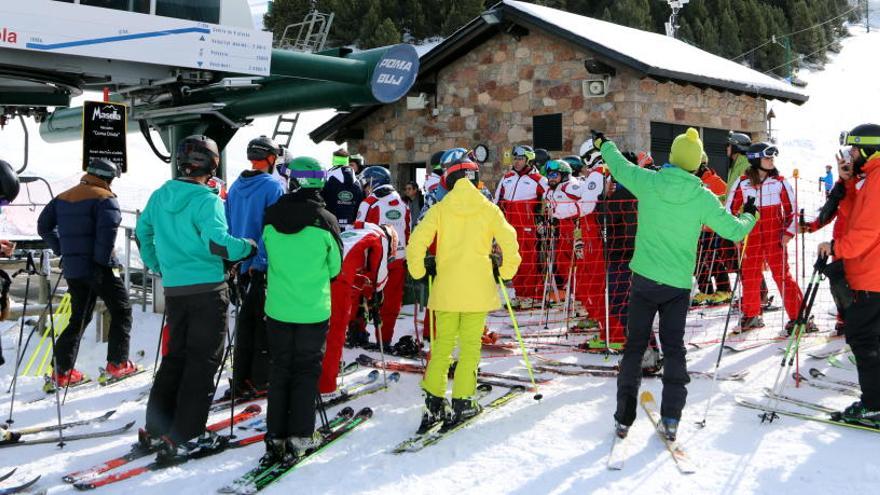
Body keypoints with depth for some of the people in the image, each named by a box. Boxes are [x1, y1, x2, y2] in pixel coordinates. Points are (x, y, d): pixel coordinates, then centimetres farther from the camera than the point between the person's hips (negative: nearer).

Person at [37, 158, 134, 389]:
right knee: (121, 312, 8)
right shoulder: (105, 198, -8)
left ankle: (61, 372, 10)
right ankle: (117, 365, 4)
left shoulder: (62, 198, 14)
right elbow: (108, 229, -22)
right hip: (99, 269, -7)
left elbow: (43, 226, 17)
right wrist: (103, 260, -15)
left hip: (72, 268, 7)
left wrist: (62, 250, 18)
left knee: (79, 318, 15)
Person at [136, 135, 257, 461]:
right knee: (203, 361, 1)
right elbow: (217, 242, -25)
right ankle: (183, 438, 0)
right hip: (208, 290, -7)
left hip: (174, 289, 7)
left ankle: (156, 430, 19)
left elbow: (142, 232, 19)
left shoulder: (160, 196, 7)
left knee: (175, 357, 17)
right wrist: (248, 247, -8)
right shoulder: (207, 200, -15)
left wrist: (156, 265, 30)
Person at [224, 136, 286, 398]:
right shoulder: (273, 186, -12)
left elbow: (227, 225, 10)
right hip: (266, 268, -6)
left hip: (243, 266, 6)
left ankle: (241, 380, 18)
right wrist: (261, 261, -12)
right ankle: (260, 380, 6)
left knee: (245, 321, 14)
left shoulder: (236, 187, 8)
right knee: (265, 321, 3)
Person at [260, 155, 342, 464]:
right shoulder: (324, 220, -12)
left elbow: (268, 256, 9)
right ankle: (300, 437, 10)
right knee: (306, 371, 9)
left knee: (280, 369, 13)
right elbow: (335, 267, 0)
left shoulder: (271, 217, -6)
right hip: (313, 310, -2)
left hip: (277, 308, 2)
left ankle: (276, 436, 15)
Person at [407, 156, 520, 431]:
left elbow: (417, 241, -5)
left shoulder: (440, 209, 3)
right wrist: (507, 271, 9)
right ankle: (462, 402, 2)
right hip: (478, 289, -1)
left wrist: (419, 271, 8)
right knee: (470, 345, 3)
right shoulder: (488, 209, 3)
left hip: (446, 288, 1)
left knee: (442, 343, 8)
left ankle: (434, 400, 5)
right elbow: (508, 240, -4)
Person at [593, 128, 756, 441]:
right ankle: (671, 419, 7)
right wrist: (750, 216, 24)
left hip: (644, 278, 0)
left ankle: (624, 418, 10)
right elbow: (734, 230, 0)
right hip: (679, 284, 0)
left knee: (635, 346, 9)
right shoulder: (703, 197, -8)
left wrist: (603, 144, 33)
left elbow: (619, 165, 12)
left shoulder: (647, 181, -8)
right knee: (674, 348, 12)